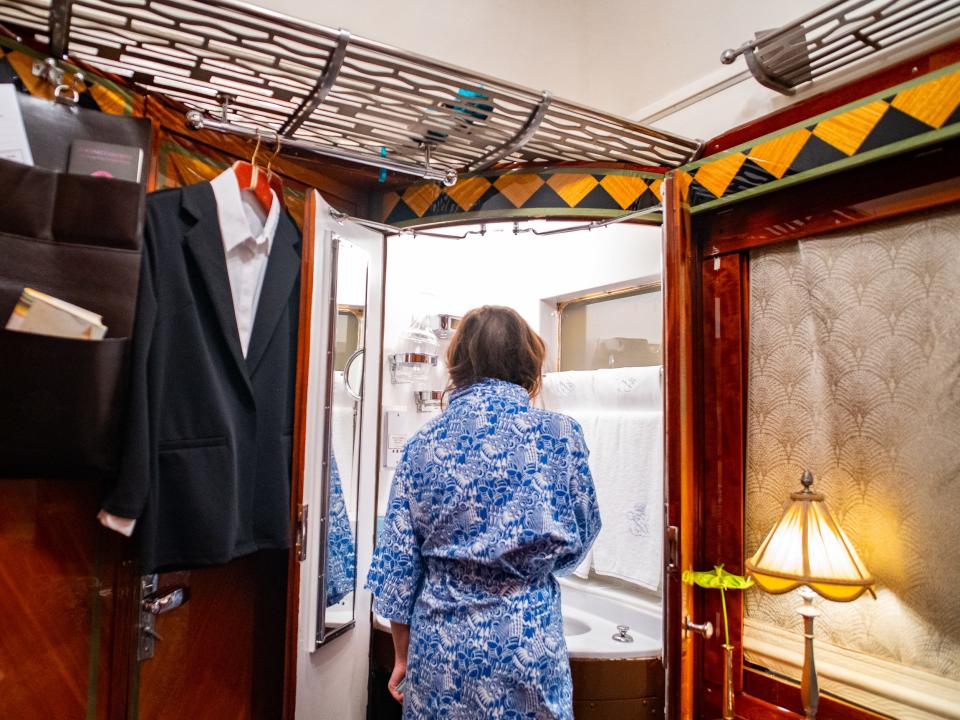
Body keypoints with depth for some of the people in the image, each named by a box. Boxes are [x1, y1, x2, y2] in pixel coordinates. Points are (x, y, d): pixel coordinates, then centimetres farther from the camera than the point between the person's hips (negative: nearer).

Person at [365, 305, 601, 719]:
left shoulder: (423, 445, -5)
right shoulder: (560, 436, -10)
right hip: (530, 642, -1)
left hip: (441, 644, 2)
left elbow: (396, 565, -1)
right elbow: (576, 545, 1)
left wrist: (403, 657, 12)